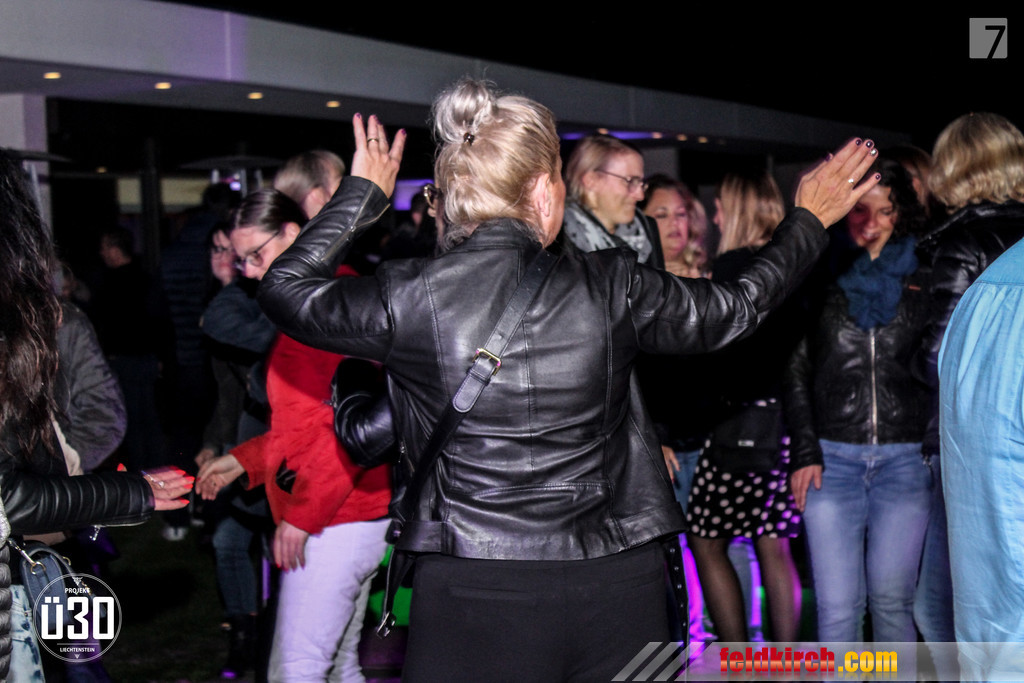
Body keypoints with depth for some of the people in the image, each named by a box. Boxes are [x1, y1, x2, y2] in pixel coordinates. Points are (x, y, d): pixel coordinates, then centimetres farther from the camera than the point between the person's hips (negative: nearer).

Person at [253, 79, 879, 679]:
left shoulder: (409, 295, -9)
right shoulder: (611, 286, -5)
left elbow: (285, 288, 10)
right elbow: (737, 308, 13)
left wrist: (362, 192, 20)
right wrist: (807, 221, 30)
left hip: (473, 598, -1)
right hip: (618, 593, 1)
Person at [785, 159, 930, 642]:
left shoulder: (920, 275, 8)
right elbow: (795, 370, 10)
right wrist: (804, 450, 0)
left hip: (905, 457, 0)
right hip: (832, 457, 0)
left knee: (891, 599, 2)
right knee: (838, 607, -2)